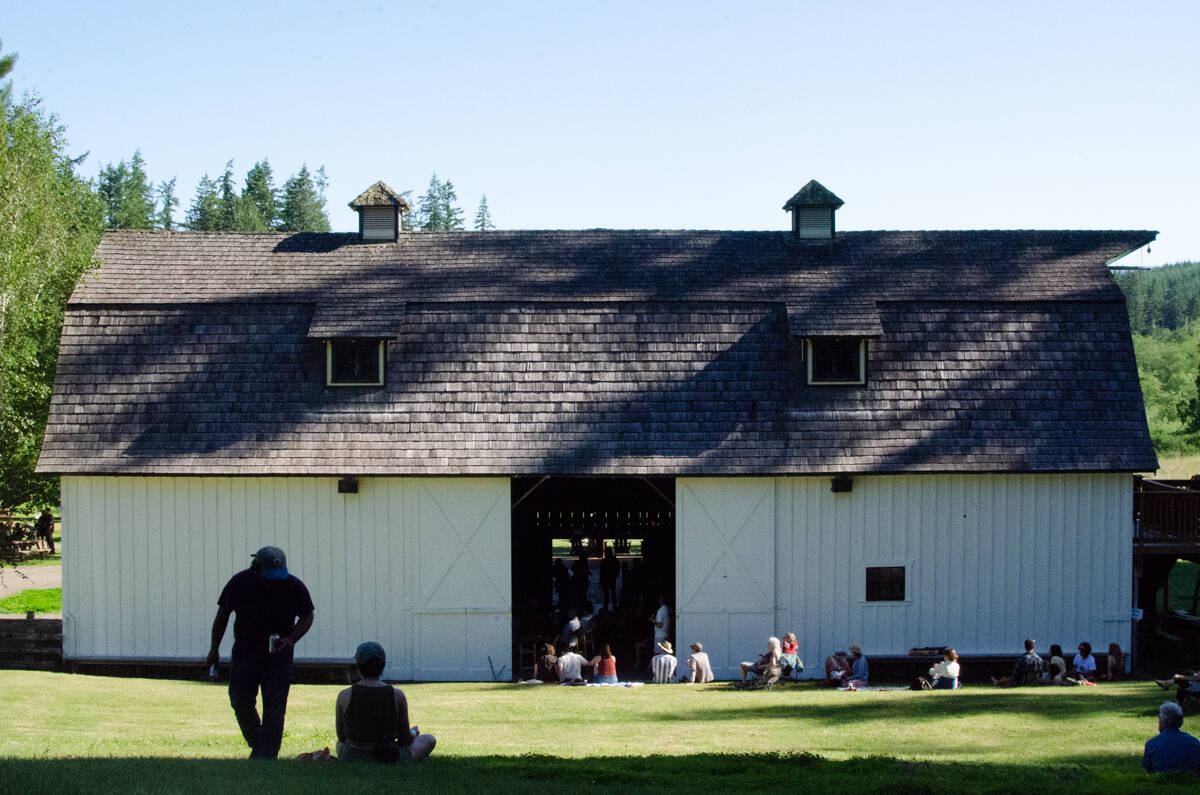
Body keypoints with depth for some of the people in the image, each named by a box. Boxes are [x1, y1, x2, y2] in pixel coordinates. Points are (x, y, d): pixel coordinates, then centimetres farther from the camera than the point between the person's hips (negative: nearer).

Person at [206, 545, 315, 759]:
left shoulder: (295, 587, -13)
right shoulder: (239, 583, -12)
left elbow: (307, 617, 2)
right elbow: (222, 615, 2)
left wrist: (291, 639, -15)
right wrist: (214, 649, 6)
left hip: (279, 657, -1)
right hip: (244, 654, 2)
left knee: (274, 711, -6)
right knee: (241, 704, 8)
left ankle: (267, 759, 0)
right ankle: (257, 746, 33)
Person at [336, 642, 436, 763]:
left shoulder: (344, 696, -14)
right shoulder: (397, 695, -15)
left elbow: (341, 736, -1)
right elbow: (405, 739, -7)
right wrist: (413, 733, 17)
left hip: (351, 759, 2)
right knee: (430, 739, 26)